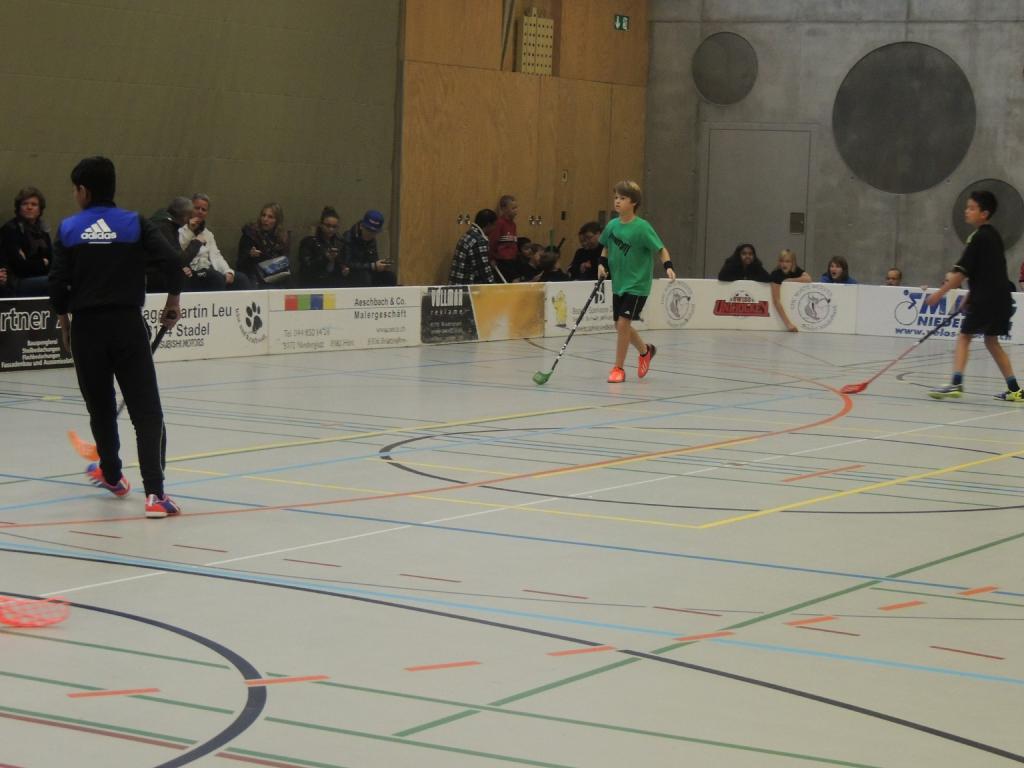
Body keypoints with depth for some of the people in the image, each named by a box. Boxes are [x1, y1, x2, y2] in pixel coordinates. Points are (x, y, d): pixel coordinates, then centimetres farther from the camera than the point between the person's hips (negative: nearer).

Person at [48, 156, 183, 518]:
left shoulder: (68, 229, 2)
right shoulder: (134, 224, 0)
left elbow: (58, 282, -3)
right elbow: (171, 260, -11)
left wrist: (63, 317, 13)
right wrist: (173, 300, 3)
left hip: (87, 328, 1)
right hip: (128, 325, -1)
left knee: (100, 406, 19)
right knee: (146, 410, -4)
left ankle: (112, 475, 37)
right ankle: (154, 492, -17)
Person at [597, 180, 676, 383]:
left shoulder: (642, 227, -16)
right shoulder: (612, 225, 1)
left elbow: (661, 249, -12)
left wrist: (668, 266, -28)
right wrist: (602, 264, 2)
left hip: (637, 285, -7)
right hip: (618, 283, 7)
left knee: (623, 322, -13)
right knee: (620, 325, 13)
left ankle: (618, 368, 0)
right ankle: (645, 350, 40)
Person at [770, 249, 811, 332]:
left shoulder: (797, 270, -7)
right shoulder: (776, 273, -21)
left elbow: (808, 279, -27)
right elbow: (776, 300, -29)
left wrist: (789, 280, -24)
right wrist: (788, 323, -37)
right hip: (781, 307, -3)